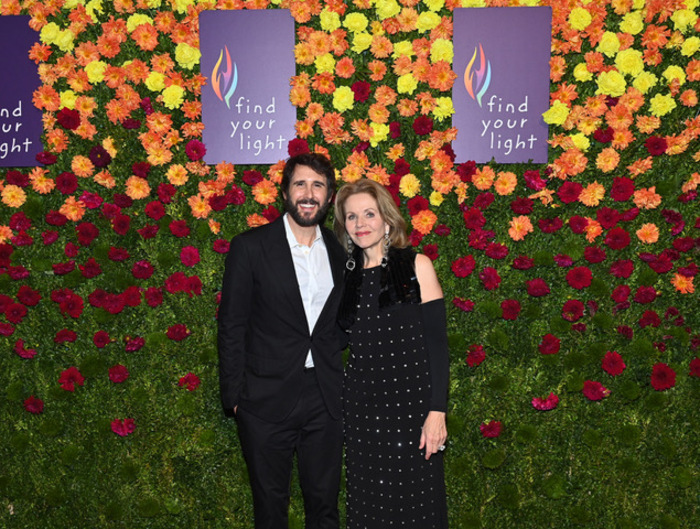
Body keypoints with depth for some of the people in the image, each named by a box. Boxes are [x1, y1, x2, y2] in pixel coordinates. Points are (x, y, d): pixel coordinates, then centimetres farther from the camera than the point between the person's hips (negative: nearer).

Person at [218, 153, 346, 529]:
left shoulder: (340, 250, 6)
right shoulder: (250, 247, -7)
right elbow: (231, 326, -6)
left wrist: (334, 344, -3)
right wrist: (233, 397, -7)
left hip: (324, 397, 3)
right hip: (267, 398, -3)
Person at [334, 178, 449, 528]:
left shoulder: (417, 266, -3)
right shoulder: (347, 275, 7)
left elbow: (437, 343, -7)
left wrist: (437, 410, -12)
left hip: (411, 398, -3)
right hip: (362, 404, 3)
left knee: (415, 501, 7)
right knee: (368, 500, 12)